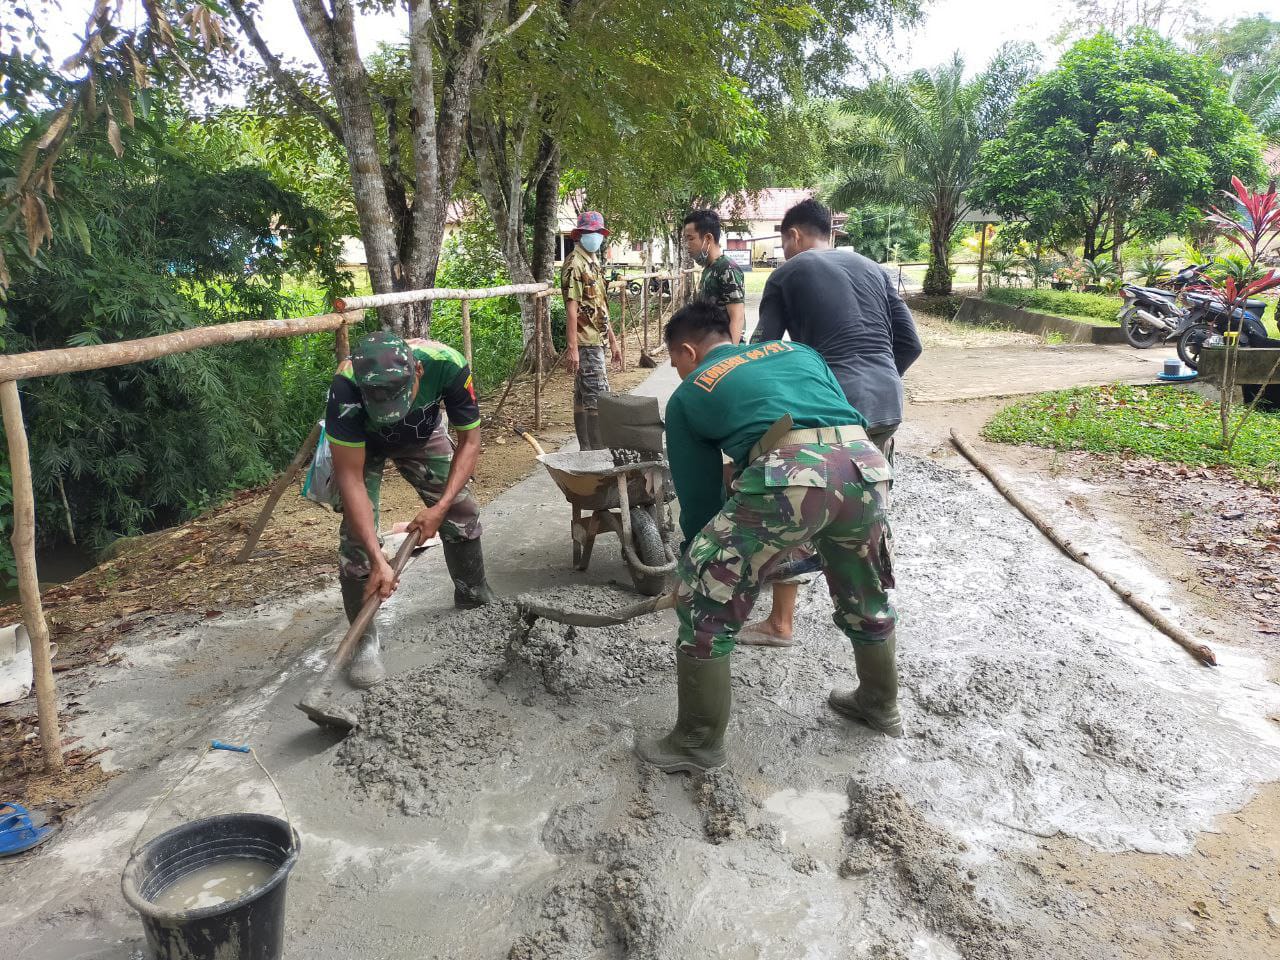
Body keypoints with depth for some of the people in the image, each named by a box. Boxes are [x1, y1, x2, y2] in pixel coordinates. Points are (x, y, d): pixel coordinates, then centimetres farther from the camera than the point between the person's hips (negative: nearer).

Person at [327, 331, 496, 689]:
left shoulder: (448, 364, -38)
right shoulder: (346, 384, -43)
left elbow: (469, 441, -23)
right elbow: (350, 476, -38)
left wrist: (441, 506, -32)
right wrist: (378, 559, -42)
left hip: (423, 435, 2)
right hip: (362, 444, -2)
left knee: (462, 512, 2)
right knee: (357, 533, -15)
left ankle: (476, 603, 26)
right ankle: (364, 639, 1)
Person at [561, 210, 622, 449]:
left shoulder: (594, 264, 18)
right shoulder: (574, 264, -11)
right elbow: (571, 308, -17)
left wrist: (613, 341, 21)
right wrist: (572, 347, -22)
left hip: (596, 342, 9)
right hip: (585, 343, -9)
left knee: (583, 398, 12)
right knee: (599, 397, -11)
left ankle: (587, 451, 17)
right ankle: (598, 451, -9)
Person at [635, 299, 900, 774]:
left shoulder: (686, 396, 23)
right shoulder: (798, 351, 34)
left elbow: (698, 493, 24)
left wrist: (701, 555, 39)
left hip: (787, 477, -5)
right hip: (866, 466, 6)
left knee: (704, 604, 13)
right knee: (866, 599, 31)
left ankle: (698, 742, 24)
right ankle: (880, 705, 52)